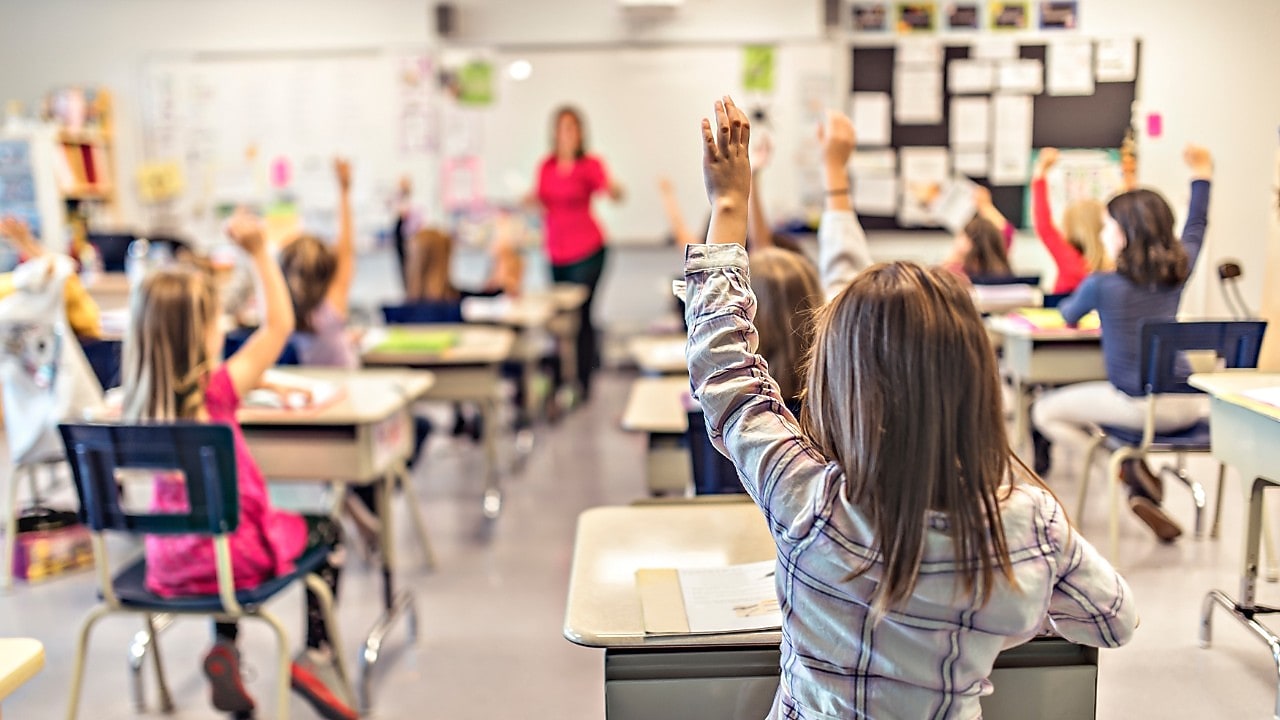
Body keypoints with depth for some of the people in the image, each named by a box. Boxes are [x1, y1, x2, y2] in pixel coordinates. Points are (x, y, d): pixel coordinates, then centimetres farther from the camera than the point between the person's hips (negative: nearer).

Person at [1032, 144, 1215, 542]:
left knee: (1045, 412, 12)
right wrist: (1202, 175, 35)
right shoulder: (1179, 270, 2)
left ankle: (1128, 469, 0)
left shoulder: (1101, 284, -12)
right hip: (1186, 405, 5)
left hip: (1138, 405, -4)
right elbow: (1195, 229, 24)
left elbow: (1068, 317, 10)